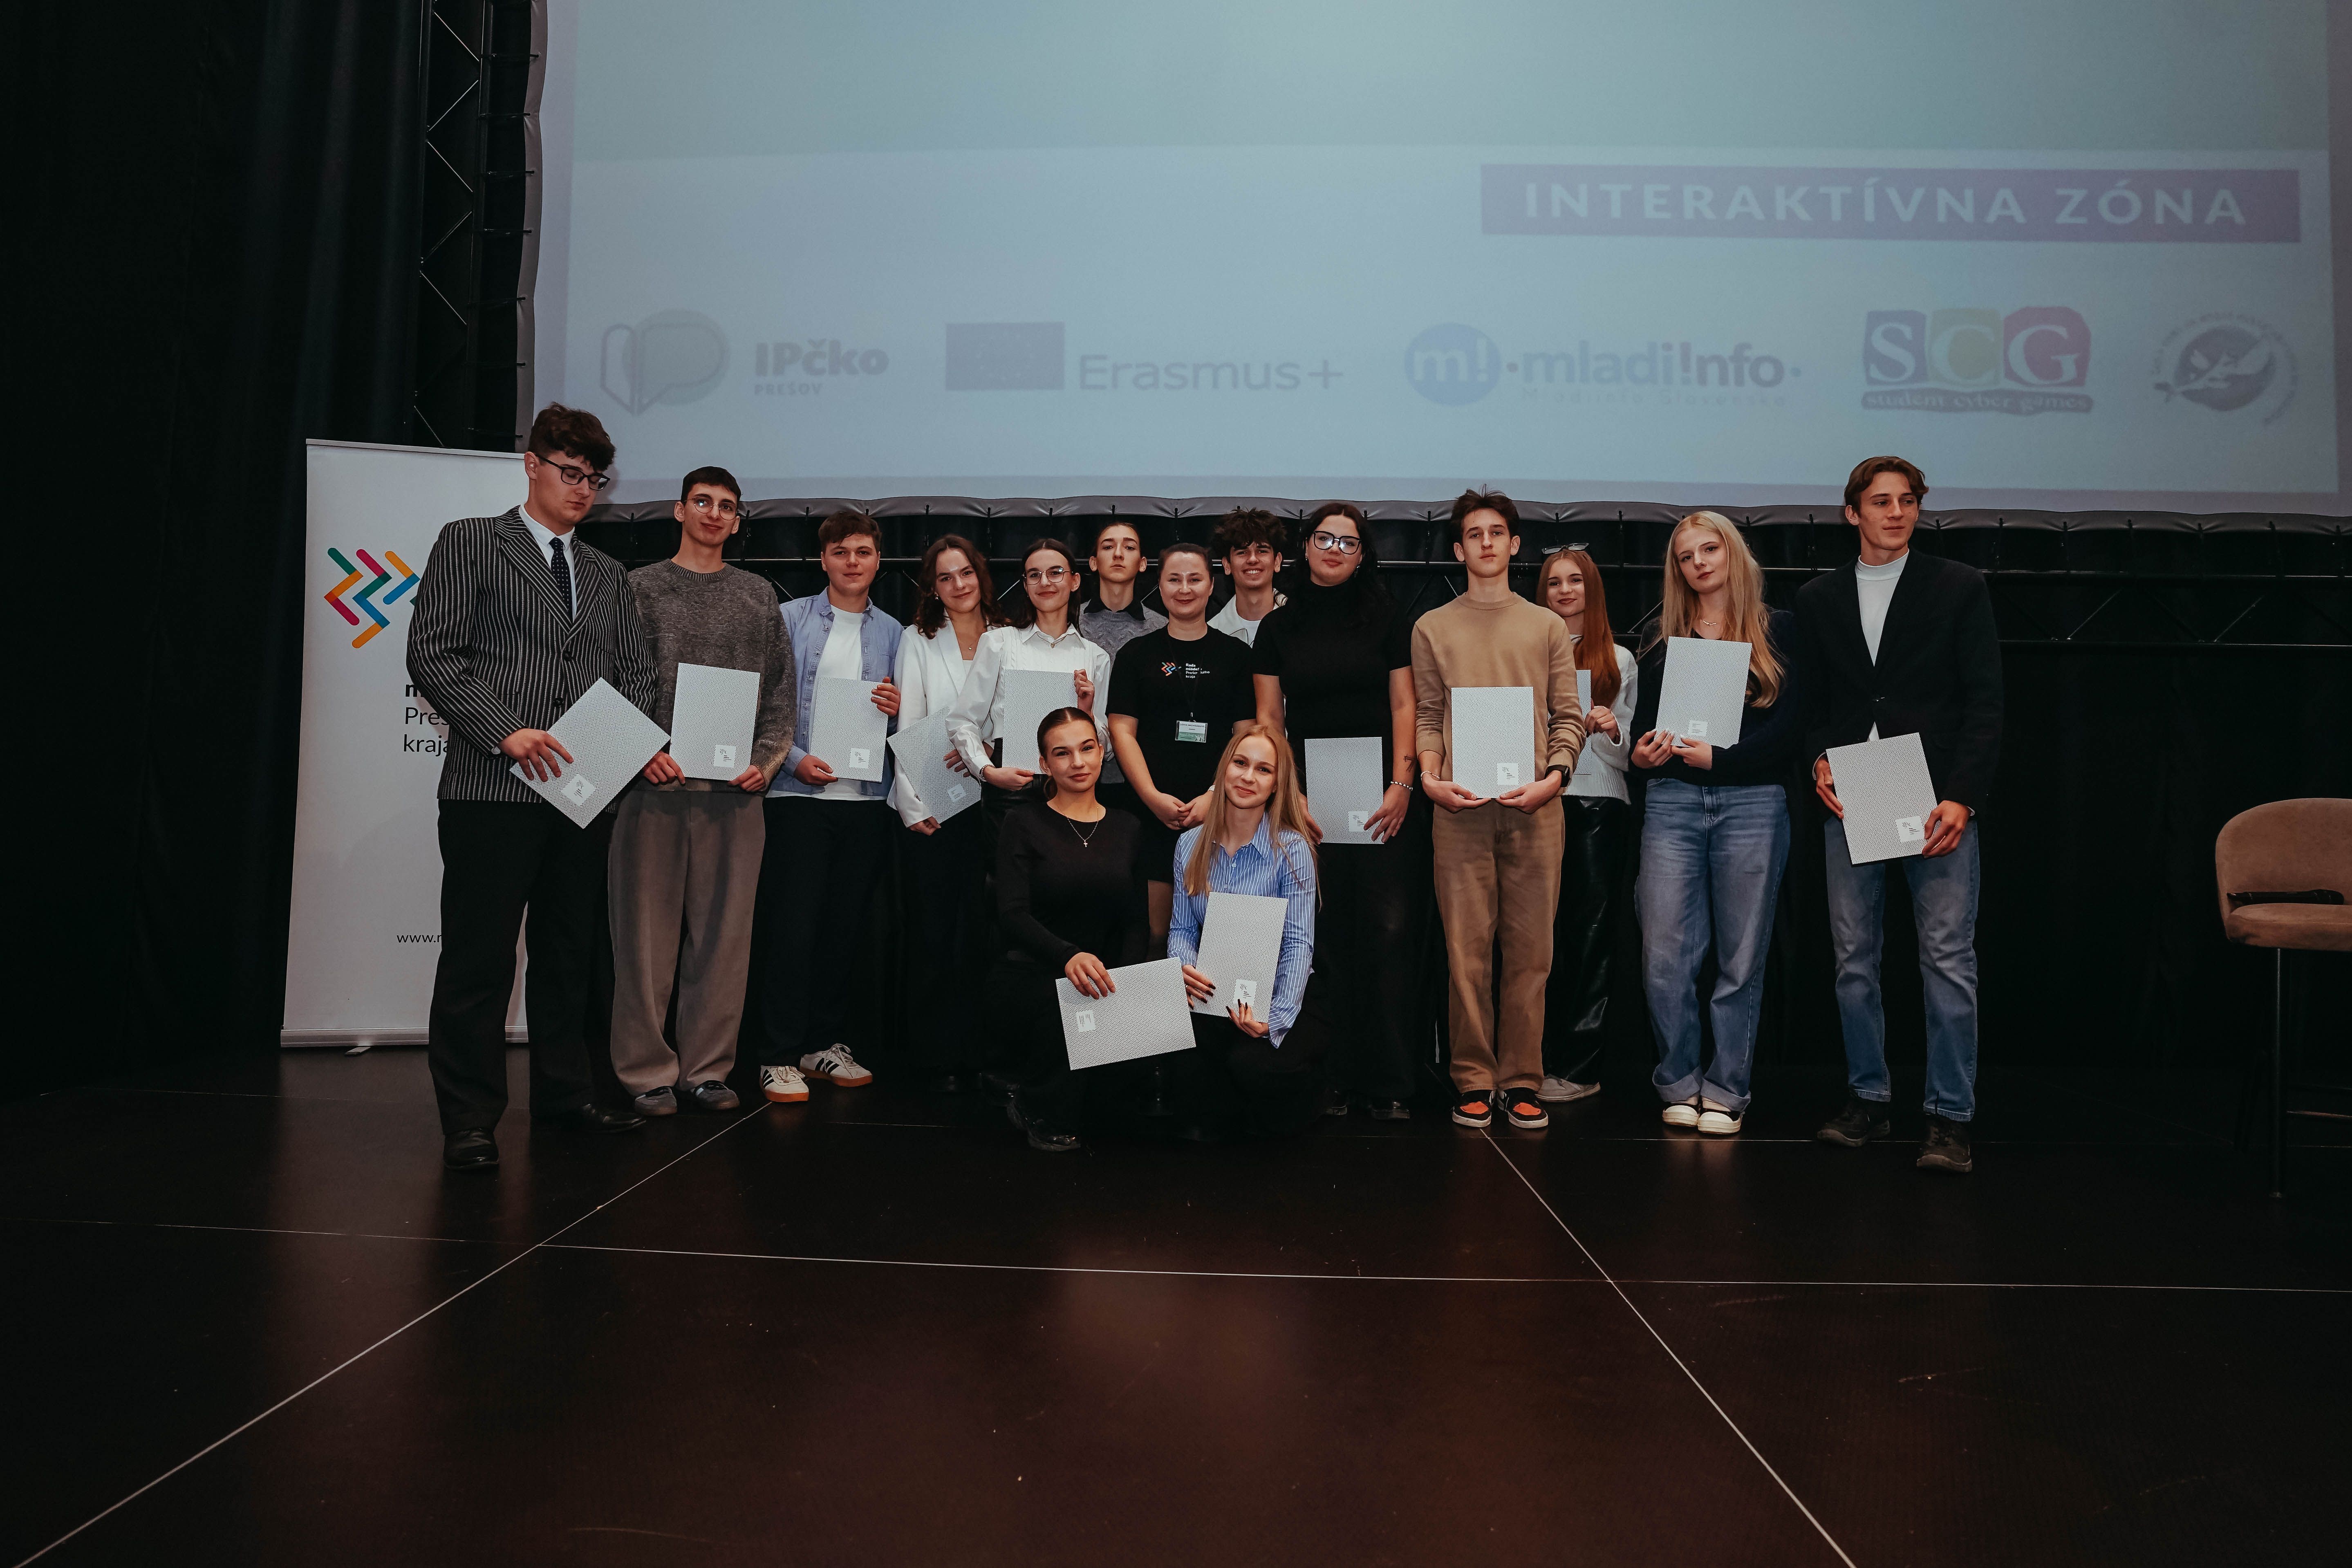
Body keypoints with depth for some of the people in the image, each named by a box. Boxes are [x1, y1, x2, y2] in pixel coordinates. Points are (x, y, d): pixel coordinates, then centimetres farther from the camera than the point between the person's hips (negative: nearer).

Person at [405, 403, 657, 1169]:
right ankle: (469, 1120, 6)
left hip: (586, 788, 6)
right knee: (479, 956, -2)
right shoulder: (470, 543, 4)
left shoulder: (606, 573, 20)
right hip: (494, 786, -5)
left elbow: (634, 668, 18)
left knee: (570, 950, 12)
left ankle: (562, 1091, 24)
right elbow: (433, 655, -6)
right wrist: (504, 732, -16)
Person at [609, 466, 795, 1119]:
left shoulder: (758, 595, 15)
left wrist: (767, 758, -2)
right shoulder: (640, 587, 8)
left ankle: (706, 1067, 14)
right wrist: (643, 752, -11)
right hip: (655, 780, -2)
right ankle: (648, 1071, 10)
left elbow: (781, 686, 11)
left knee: (724, 930, 4)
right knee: (649, 927, 0)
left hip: (736, 787, 2)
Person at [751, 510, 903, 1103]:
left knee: (846, 926, 8)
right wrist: (795, 758, -12)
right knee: (792, 925, -4)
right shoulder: (789, 619, 5)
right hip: (799, 792, -3)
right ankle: (780, 1055, 3)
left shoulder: (893, 633, 12)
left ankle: (826, 1042, 20)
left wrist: (897, 712, -7)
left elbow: (903, 726, 15)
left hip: (867, 796, 3)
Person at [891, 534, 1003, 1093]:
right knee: (939, 933, 0)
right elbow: (907, 728, 2)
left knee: (982, 931, 0)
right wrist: (912, 805, -6)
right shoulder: (918, 641, 7)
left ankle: (977, 1052, 10)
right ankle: (937, 1058, 8)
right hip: (937, 807, -1)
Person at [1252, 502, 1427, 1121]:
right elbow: (1269, 717, 8)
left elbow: (1404, 704, 4)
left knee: (1389, 934, -4)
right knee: (1322, 940, -1)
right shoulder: (1279, 626, 12)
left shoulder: (1388, 617, 9)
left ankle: (1390, 1086, 2)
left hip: (1384, 797, -1)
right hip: (1310, 798, 1)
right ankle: (1330, 1081, 7)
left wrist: (1401, 783, -7)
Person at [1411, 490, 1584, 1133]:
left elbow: (1568, 717, 10)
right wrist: (1430, 778, -7)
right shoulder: (1432, 628, 13)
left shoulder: (1548, 627, 14)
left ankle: (1521, 1080, 10)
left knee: (1530, 948, 1)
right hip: (1461, 807, -1)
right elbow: (1426, 717, 9)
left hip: (1533, 807, 1)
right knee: (1466, 948, -1)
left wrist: (1553, 778, -7)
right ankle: (1474, 1080, 8)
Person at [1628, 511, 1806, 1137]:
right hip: (1673, 802, 2)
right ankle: (1680, 1084, 12)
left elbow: (1788, 726, -1)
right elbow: (1644, 721, 9)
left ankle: (1727, 1091, 14)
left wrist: (1719, 756, -14)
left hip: (1753, 803, -1)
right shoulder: (1664, 638, 14)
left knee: (1742, 956, 3)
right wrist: (1643, 751, -13)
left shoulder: (1779, 630, 7)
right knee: (1665, 955, -4)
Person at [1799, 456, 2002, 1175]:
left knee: (1949, 960, -3)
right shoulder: (1817, 600, 13)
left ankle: (1950, 1118, 4)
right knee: (1853, 960, 6)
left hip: (1937, 804, -3)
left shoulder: (1960, 588, 5)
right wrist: (1819, 760, -5)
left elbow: (1984, 701, 0)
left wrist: (1961, 798, -10)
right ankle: (1867, 1100, 18)